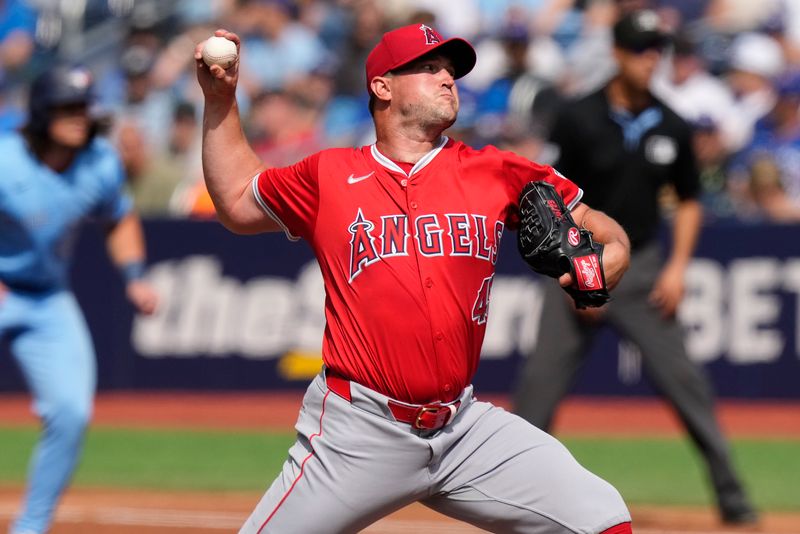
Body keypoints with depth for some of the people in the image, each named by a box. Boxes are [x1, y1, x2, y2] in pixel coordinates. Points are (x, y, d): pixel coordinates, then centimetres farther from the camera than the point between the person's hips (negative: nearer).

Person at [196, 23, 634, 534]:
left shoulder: (497, 174, 8)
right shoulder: (328, 177, 7)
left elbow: (606, 234, 11)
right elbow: (237, 201, 23)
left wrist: (599, 270, -12)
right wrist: (221, 102, 14)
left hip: (468, 432, 1)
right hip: (359, 435, -1)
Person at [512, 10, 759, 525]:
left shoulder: (672, 129, 2)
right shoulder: (578, 120, -8)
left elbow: (689, 201, 13)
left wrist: (678, 265, 0)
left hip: (643, 268, 2)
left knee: (683, 376, -4)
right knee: (542, 379, -6)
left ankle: (730, 492, 2)